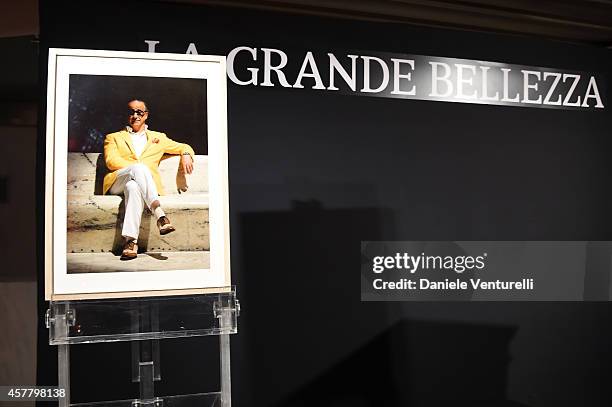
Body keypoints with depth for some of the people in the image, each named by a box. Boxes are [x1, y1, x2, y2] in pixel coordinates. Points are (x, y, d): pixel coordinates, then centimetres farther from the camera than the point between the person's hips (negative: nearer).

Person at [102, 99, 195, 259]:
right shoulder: (113, 138, 25)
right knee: (139, 168, -37)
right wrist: (137, 168, -8)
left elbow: (183, 147, 33)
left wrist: (186, 154, 7)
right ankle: (160, 215, -51)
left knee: (133, 187, -40)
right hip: (117, 182, 0)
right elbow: (111, 161, 6)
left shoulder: (158, 138, 30)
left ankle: (130, 240, -53)